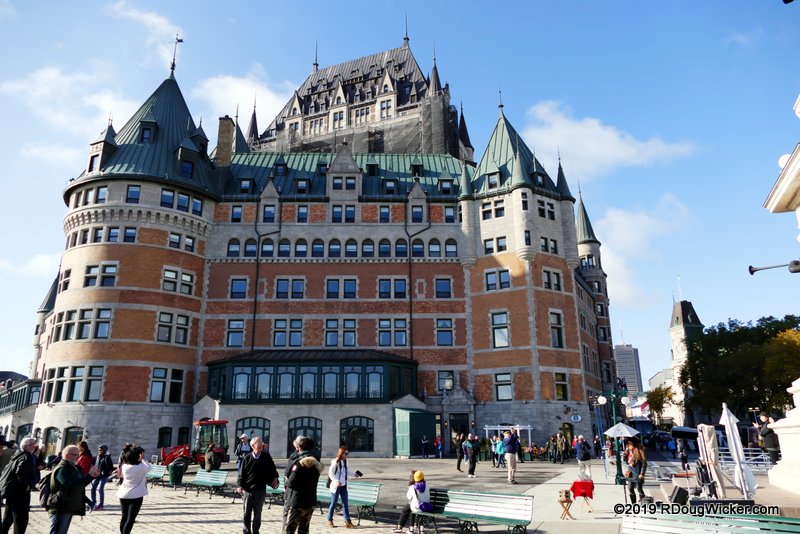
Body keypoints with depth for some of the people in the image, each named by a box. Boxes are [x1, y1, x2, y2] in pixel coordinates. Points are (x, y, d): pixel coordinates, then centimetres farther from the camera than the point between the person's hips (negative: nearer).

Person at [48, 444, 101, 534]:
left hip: (68, 509, 10)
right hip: (60, 509, -10)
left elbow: (81, 484, 22)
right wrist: (89, 475, -30)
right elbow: (70, 484, -32)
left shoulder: (73, 468, 15)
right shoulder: (62, 469, -17)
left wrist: (93, 476, 7)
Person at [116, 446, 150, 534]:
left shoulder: (124, 466, 1)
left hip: (123, 494, 6)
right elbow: (148, 468, 3)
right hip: (136, 495, -6)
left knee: (124, 517, 18)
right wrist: (143, 459, 0)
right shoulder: (141, 466, -14)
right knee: (130, 519, -4)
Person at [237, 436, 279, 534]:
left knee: (257, 514, 10)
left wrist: (274, 478, 1)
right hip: (247, 490, 0)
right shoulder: (247, 458, -3)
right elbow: (242, 473, 0)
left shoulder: (266, 456, -1)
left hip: (260, 490, 0)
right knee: (246, 513, 8)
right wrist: (240, 485, -8)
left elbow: (271, 469, 12)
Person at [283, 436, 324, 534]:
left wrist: (285, 484, 3)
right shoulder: (315, 461, 8)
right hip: (310, 502, 7)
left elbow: (291, 482, -17)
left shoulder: (300, 462, -16)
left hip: (295, 502, -7)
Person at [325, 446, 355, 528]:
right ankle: (329, 520, 22)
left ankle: (348, 522, 6)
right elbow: (330, 474, -16)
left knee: (345, 504, 4)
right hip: (336, 486, -6)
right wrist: (336, 481, -27)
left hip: (344, 486, 6)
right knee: (333, 503, 5)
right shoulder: (335, 462, -14)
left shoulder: (345, 461, 6)